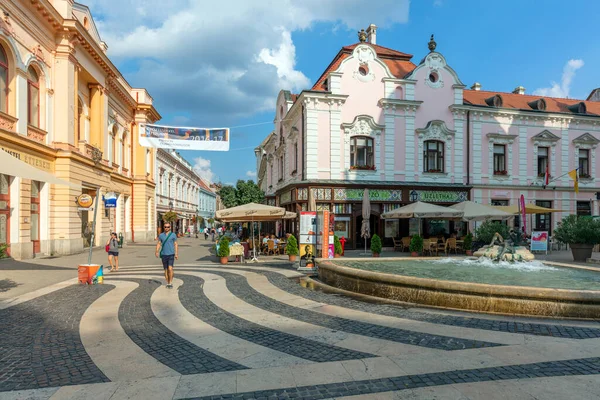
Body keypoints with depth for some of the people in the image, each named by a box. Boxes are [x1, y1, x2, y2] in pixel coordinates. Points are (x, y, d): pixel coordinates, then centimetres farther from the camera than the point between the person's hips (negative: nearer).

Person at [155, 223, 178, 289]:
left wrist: (176, 254, -5)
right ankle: (168, 283, 20)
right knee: (166, 269, 8)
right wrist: (157, 252, -11)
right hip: (164, 255, 3)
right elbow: (158, 244, 5)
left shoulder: (173, 235, -1)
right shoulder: (161, 235, 5)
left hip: (171, 254, -3)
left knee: (170, 268, -16)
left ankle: (171, 283, -6)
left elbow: (176, 245, 1)